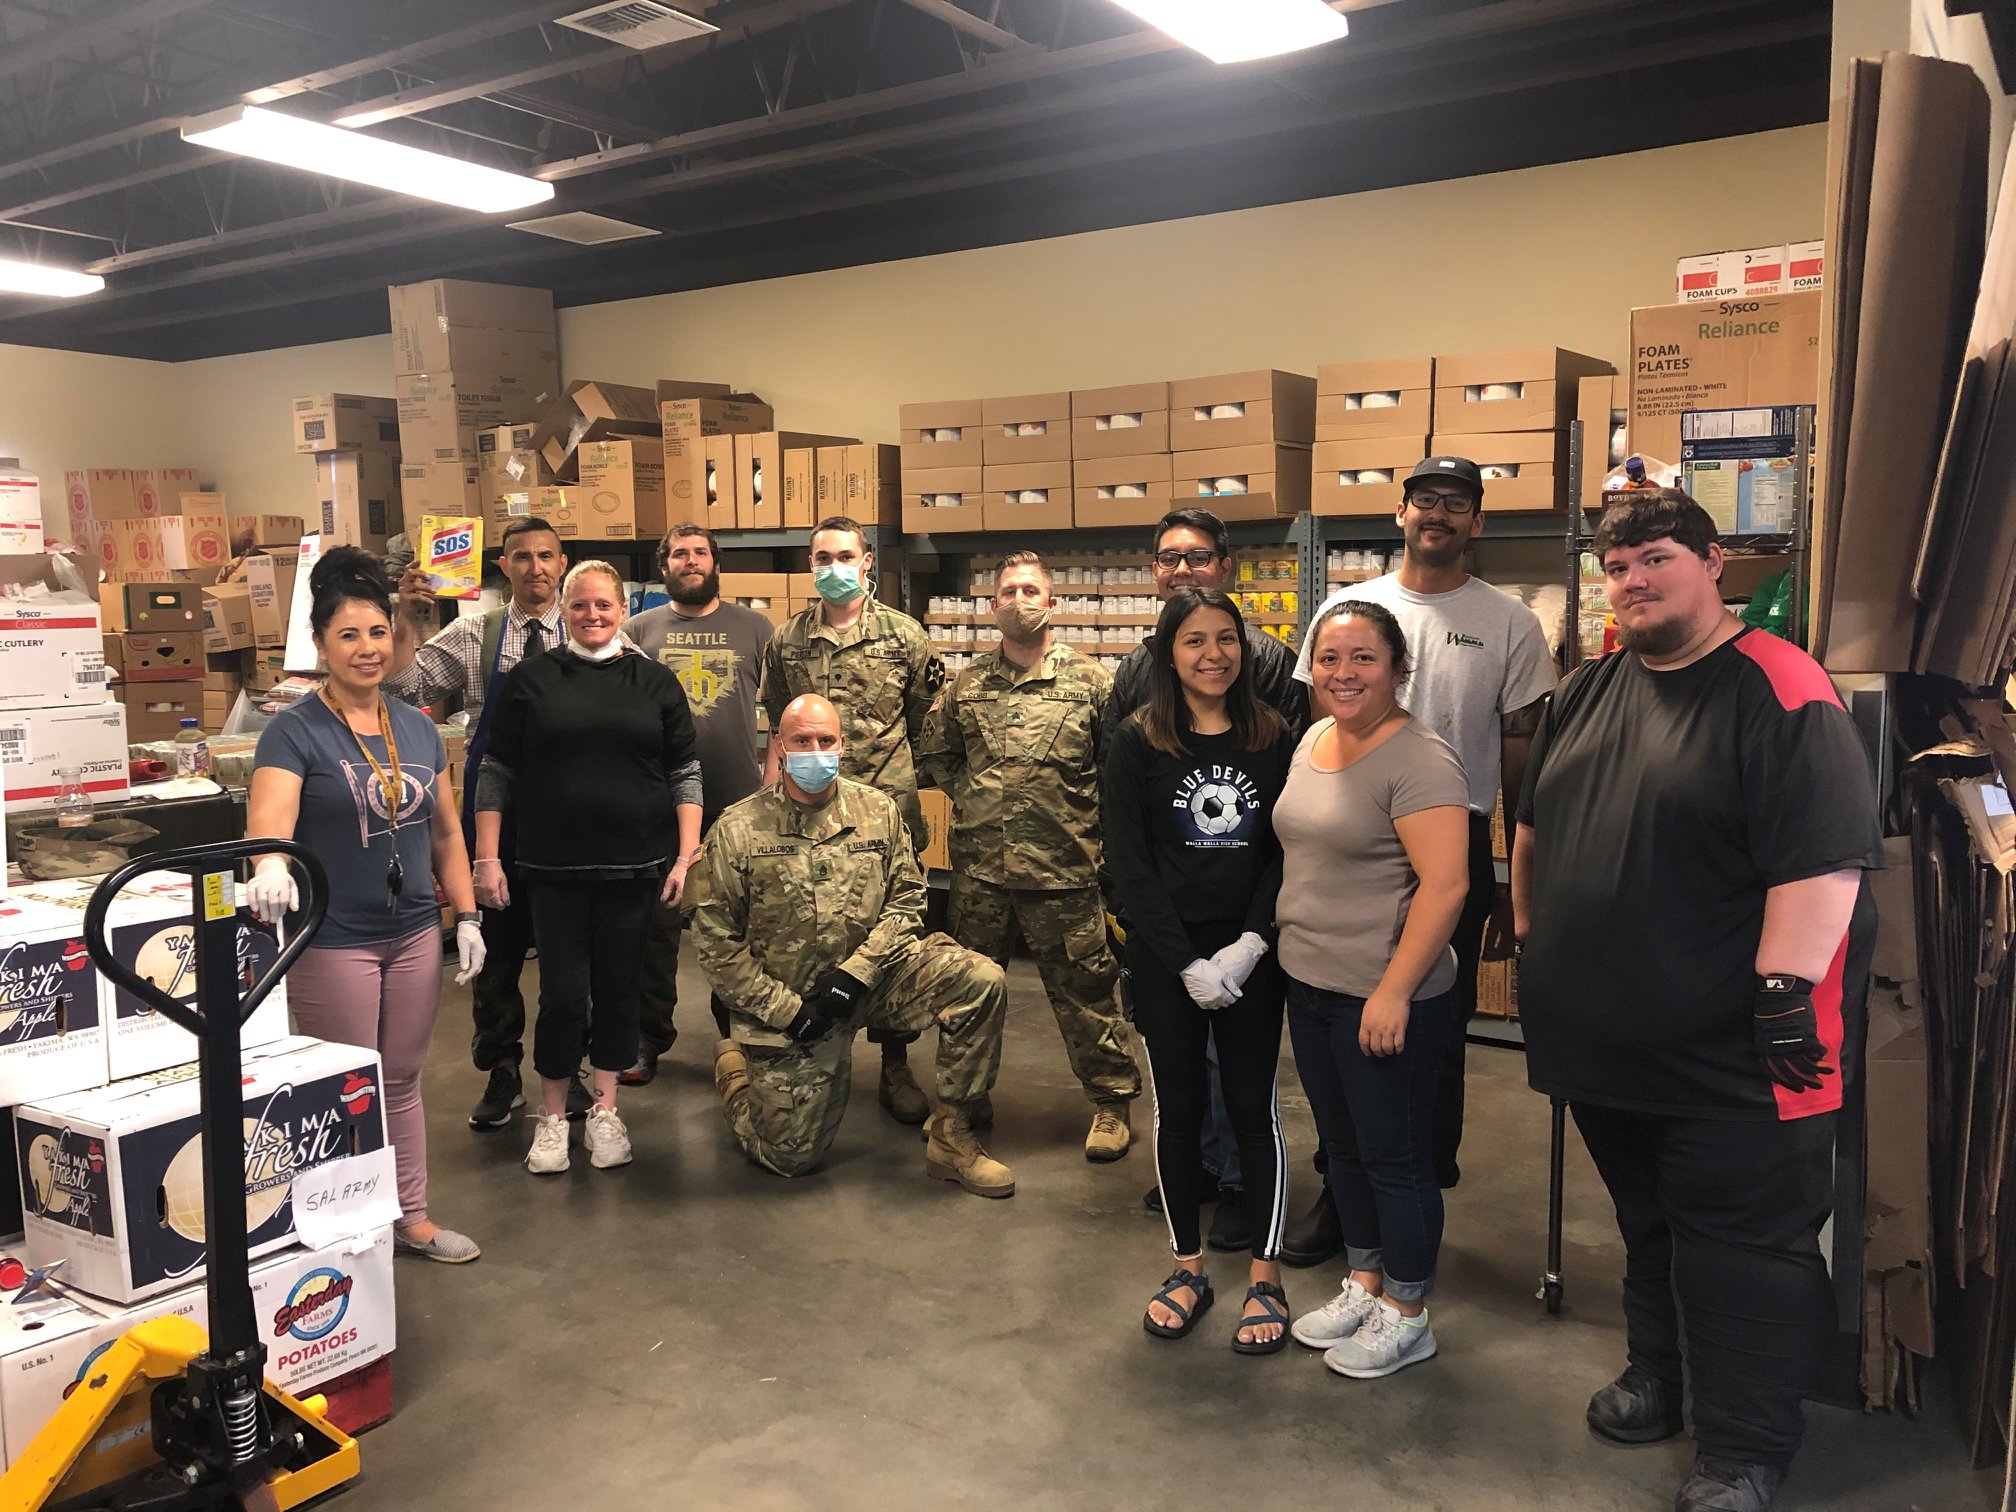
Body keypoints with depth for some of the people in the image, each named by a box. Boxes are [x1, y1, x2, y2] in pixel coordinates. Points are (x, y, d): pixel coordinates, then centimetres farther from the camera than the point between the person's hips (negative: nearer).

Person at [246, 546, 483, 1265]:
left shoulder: (417, 727, 6)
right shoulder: (295, 732, -10)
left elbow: (445, 830, 12)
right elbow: (268, 818, -27)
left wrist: (466, 916, 7)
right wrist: (270, 863, -49)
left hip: (414, 935, 5)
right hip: (332, 942, -5)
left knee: (403, 1081, 16)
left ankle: (412, 1216, 29)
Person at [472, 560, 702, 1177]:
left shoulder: (655, 682, 5)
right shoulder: (531, 678, 3)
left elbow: (685, 773, 5)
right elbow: (496, 773, 4)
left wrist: (687, 854, -3)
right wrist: (486, 857, -2)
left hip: (634, 867, 1)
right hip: (554, 867, -1)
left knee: (619, 986, 8)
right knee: (562, 992, 0)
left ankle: (605, 1109, 24)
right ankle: (551, 1116, 19)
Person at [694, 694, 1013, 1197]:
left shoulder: (879, 811, -2)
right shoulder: (737, 830, -9)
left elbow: (907, 900, -1)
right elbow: (716, 942, -7)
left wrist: (854, 973, -15)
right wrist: (786, 1010, -13)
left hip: (871, 977, 2)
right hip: (784, 1003, -2)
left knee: (981, 981, -21)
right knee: (790, 1156, 0)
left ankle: (950, 1137, -7)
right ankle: (734, 1065, 32)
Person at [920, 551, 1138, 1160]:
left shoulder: (1089, 680, -1)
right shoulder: (966, 684, 8)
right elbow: (937, 752, 20)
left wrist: (1085, 814, -2)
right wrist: (968, 796, 10)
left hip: (1063, 866, -3)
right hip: (979, 865, 3)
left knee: (1083, 985, 4)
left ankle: (1112, 1101, 18)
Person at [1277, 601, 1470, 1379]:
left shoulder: (1418, 759, -19)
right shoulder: (1313, 740, 7)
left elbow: (1445, 885, -23)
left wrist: (1394, 992, -23)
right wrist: (1279, 947, 16)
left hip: (1385, 999, -8)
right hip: (1310, 985, 8)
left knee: (1394, 1156, 7)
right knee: (1342, 1145, 20)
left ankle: (1405, 1316, 26)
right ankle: (1364, 1284, 38)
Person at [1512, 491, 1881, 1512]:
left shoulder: (1778, 692, -15)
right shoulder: (1587, 693, 9)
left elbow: (1825, 859, -22)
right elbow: (1533, 828, 19)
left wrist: (1783, 992, -23)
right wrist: (1531, 936, 17)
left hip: (1731, 1056, -7)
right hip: (1605, 1036, 7)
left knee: (1743, 1251, 6)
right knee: (1646, 1223, 23)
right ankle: (1657, 1371, 43)